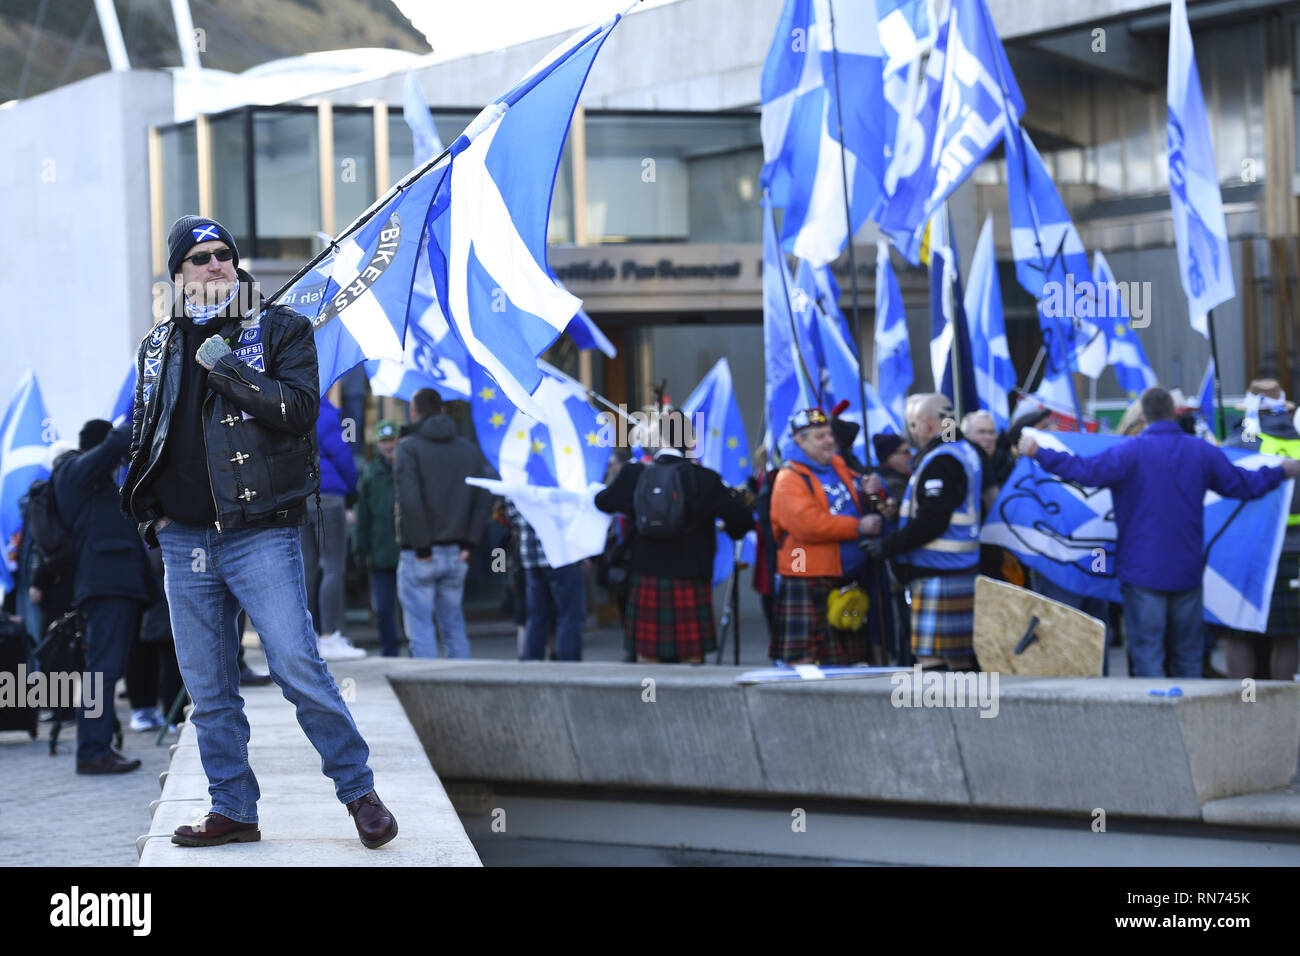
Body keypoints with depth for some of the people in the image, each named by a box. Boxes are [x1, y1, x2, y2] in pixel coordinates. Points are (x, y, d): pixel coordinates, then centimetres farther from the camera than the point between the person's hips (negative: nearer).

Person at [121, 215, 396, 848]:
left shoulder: (280, 329, 2)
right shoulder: (159, 346, 14)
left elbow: (298, 409, -13)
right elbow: (141, 436, 24)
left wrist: (226, 365, -16)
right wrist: (150, 511, 12)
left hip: (260, 534, -4)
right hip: (183, 540, 5)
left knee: (298, 669, -10)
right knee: (208, 692, 7)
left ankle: (359, 790, 3)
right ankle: (232, 810, 17)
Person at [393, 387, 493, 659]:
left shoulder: (408, 448, -7)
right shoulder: (469, 449, 10)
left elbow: (409, 502, -17)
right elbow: (484, 501, 3)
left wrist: (421, 547, -13)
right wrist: (469, 542, 2)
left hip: (419, 556, -5)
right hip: (456, 555, 5)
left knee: (420, 626, -2)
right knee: (453, 626, 13)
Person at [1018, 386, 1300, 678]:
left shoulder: (1130, 451, -11)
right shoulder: (1203, 452, 2)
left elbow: (1086, 471, -18)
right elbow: (1243, 485, 11)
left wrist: (1038, 453, -10)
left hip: (1143, 570, -4)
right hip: (1187, 570, 4)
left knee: (1147, 651, -2)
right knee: (1187, 654, 13)